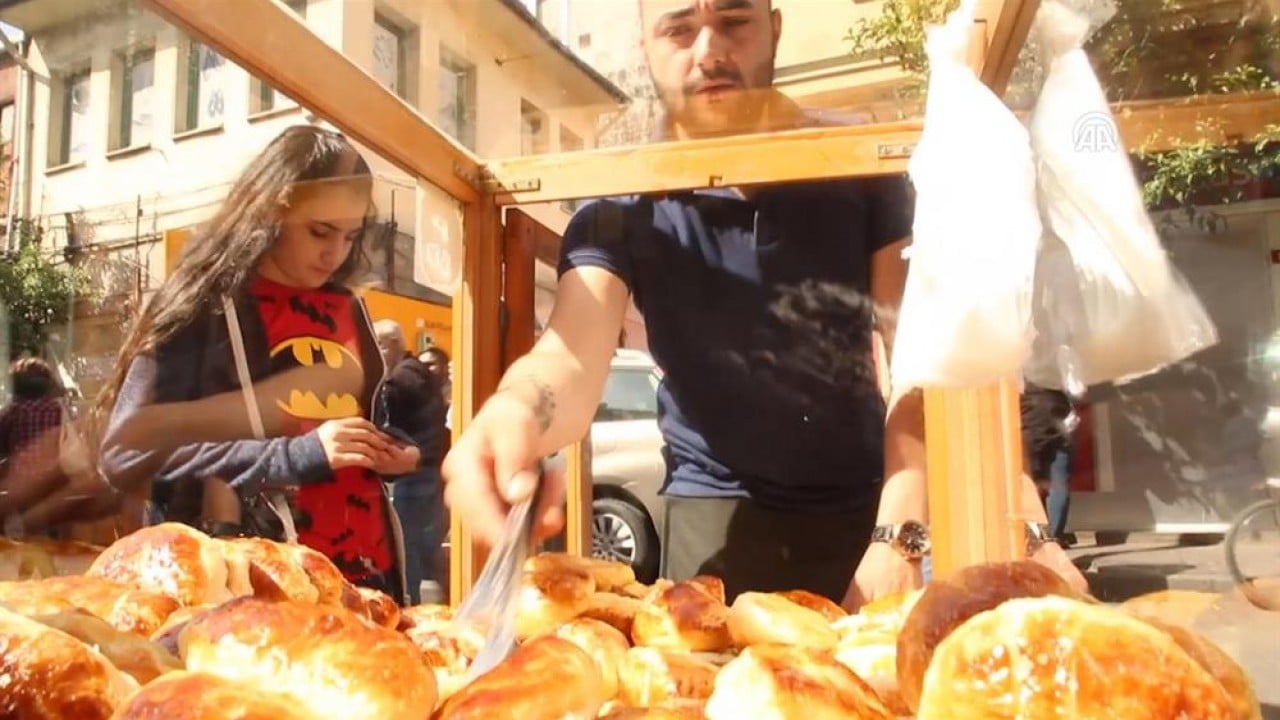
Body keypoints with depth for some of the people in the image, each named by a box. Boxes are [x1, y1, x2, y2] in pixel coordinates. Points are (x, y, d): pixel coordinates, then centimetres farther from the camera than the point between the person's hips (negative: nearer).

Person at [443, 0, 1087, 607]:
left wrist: (898, 534, -22)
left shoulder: (860, 166, -6)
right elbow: (573, 352, -25)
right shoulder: (621, 207, -8)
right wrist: (518, 411, -49)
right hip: (718, 515, 0)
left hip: (863, 511, 1)